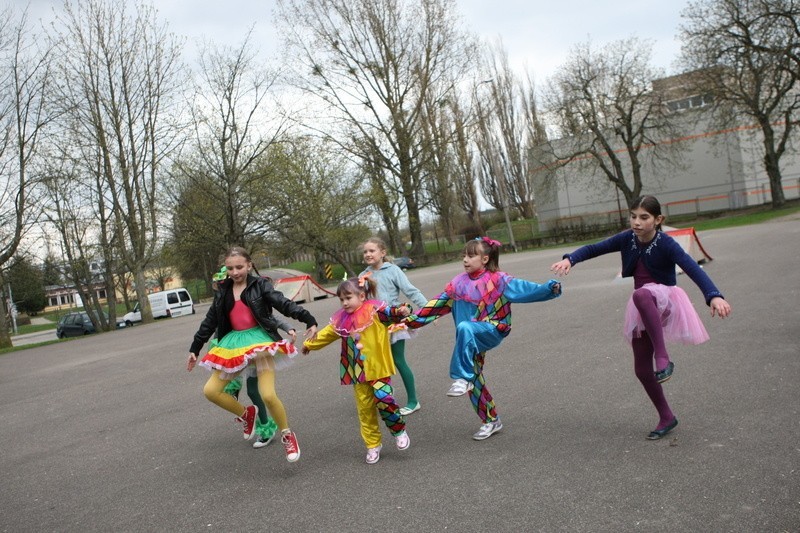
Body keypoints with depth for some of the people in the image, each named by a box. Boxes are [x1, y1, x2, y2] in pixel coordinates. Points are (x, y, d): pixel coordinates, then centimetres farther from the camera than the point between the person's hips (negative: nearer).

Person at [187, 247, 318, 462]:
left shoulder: (260, 285, -4)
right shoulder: (223, 291, 9)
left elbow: (285, 304, -13)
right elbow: (210, 321, 17)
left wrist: (309, 320, -26)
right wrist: (195, 348, 20)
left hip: (260, 339, -5)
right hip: (233, 342, 6)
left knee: (268, 395, -18)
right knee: (210, 391, 1)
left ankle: (287, 435, 7)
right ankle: (246, 414, 26)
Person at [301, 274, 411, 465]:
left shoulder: (374, 310, -9)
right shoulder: (342, 319, 7)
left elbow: (388, 313, -26)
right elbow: (327, 333, 21)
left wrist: (400, 311, -48)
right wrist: (309, 344, 33)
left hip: (378, 367, -5)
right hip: (357, 371, 5)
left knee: (383, 399, -17)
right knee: (364, 408, 9)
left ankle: (399, 430, 10)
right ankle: (373, 445, 23)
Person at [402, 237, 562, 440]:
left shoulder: (497, 279, -8)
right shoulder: (459, 282, 5)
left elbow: (522, 288, -20)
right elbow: (438, 304, 7)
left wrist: (549, 288, -35)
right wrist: (413, 319, 5)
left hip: (492, 331, -6)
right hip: (472, 339, 6)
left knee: (465, 328, -37)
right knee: (475, 380, 9)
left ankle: (462, 379, -28)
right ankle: (491, 421, 28)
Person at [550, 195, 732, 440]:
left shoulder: (666, 244, -19)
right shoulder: (627, 239, -5)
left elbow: (693, 269, -31)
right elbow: (594, 248, -4)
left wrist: (714, 296, -48)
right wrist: (570, 259, -24)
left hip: (665, 301, -6)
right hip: (643, 311, 6)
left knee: (641, 295, -43)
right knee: (642, 370, 8)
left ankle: (663, 358, -36)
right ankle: (666, 418, 30)